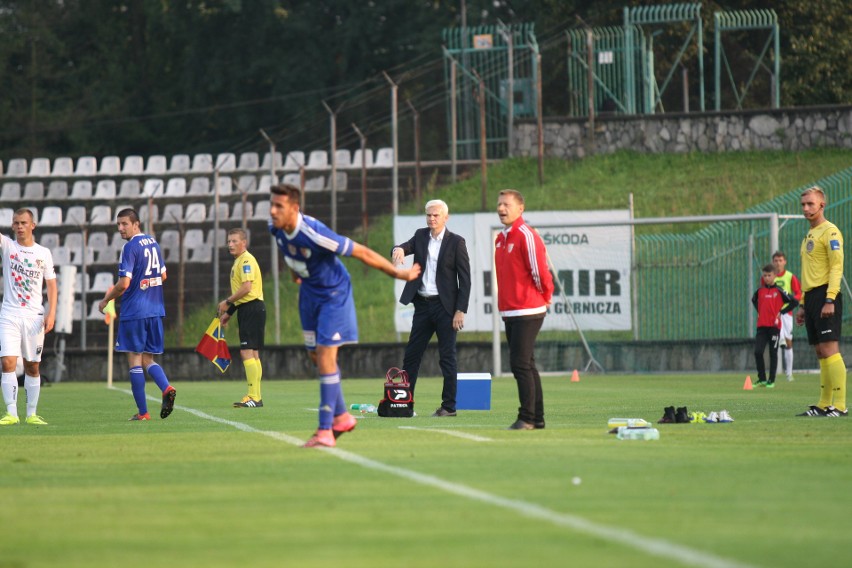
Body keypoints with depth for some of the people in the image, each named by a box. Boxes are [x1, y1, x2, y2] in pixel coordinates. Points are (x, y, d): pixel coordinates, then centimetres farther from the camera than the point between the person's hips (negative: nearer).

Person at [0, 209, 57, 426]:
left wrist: (51, 313, -4)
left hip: (34, 316, 1)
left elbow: (51, 285, 8)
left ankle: (31, 414, 13)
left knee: (32, 367, 6)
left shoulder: (44, 253, 6)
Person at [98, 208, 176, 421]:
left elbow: (124, 284, -18)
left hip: (134, 311, -7)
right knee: (148, 359, 13)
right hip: (155, 309, 7)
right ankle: (166, 388, -15)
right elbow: (163, 276, 21)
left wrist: (106, 300, -3)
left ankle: (142, 412, -2)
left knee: (134, 360, 0)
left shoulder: (130, 247, -13)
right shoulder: (154, 243, 12)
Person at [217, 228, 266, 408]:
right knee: (252, 354, 11)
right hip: (246, 310, 11)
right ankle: (255, 397, 14)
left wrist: (227, 302, -12)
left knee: (247, 352, -14)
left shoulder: (246, 260, -13)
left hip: (252, 308, -11)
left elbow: (246, 288, -22)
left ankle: (254, 398, -17)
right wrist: (229, 312, 21)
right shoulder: (238, 261, 19)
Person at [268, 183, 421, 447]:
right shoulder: (275, 227, -15)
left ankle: (325, 430, -8)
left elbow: (361, 252, -26)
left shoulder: (314, 234, -36)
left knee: (325, 355, -12)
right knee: (316, 356, 13)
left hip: (333, 293, -7)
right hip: (309, 292, 7)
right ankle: (342, 416, 29)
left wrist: (398, 273, -17)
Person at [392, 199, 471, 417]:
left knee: (447, 356, -2)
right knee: (411, 354, 6)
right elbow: (405, 248, -6)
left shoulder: (456, 242, -5)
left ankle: (449, 406, 2)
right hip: (423, 304, 5)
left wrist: (460, 311, -13)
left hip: (444, 305, -5)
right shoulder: (421, 236, 9)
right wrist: (399, 249, -32)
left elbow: (465, 279, -7)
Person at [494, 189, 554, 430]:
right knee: (525, 366, 12)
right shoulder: (501, 238, 14)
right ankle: (537, 418, 17)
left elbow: (540, 271, -15)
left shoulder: (526, 235, -14)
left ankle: (527, 418, -8)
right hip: (509, 313, 9)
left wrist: (546, 298, -2)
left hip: (527, 313, -9)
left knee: (521, 365, -11)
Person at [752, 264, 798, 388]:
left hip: (774, 326, -3)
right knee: (758, 352, -6)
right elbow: (754, 300, 30)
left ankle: (771, 381, 9)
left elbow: (794, 302, -3)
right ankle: (761, 379, 6)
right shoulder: (760, 291, 8)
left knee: (773, 353, 3)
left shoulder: (779, 291, -4)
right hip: (761, 326, 3)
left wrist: (781, 312, -5)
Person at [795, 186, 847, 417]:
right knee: (821, 353, 8)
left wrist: (829, 300, -22)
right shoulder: (809, 235, 21)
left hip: (826, 296, -9)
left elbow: (836, 267, -14)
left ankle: (839, 405, -16)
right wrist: (803, 305, 23)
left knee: (829, 350, -13)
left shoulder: (830, 232, -6)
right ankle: (824, 404, 9)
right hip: (811, 296, 9)